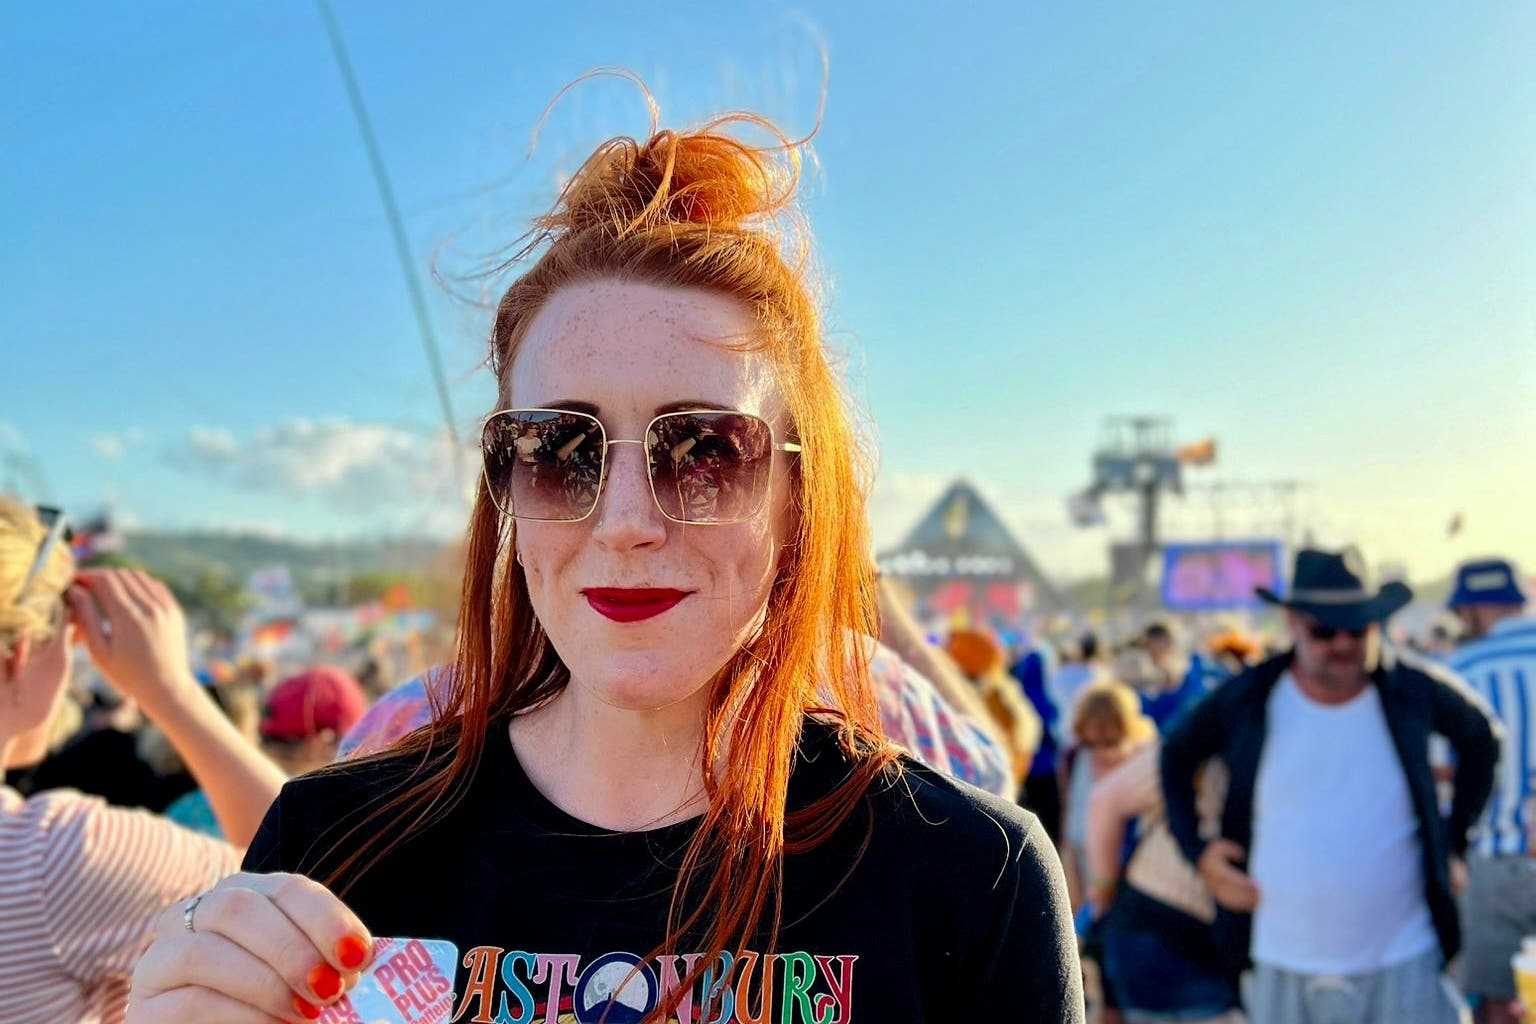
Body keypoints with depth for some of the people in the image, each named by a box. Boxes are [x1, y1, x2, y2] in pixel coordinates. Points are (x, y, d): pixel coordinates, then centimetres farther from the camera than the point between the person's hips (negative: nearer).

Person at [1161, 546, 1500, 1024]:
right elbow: (1175, 756, 9)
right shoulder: (1246, 699, -7)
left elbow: (1481, 739, 15)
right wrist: (1197, 851, -1)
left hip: (1402, 964, 0)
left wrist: (1454, 842, 10)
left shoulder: (1415, 691, -5)